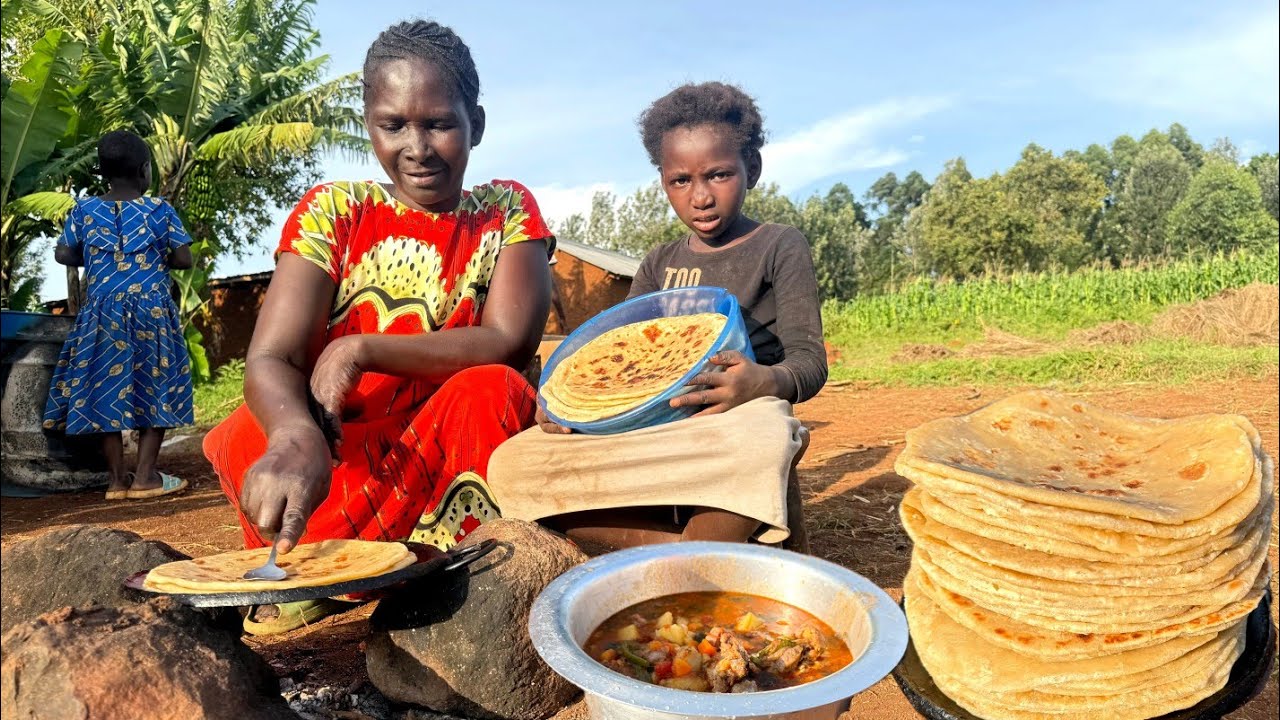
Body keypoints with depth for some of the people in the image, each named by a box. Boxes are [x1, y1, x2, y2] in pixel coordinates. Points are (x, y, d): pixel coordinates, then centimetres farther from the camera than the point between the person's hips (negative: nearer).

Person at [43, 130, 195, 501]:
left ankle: (117, 478, 13)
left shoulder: (84, 209, 3)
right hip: (152, 311, -2)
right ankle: (145, 476, 6)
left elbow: (63, 254, 5)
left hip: (103, 314, 2)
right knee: (154, 390, 6)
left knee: (106, 390, 9)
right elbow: (183, 260, -4)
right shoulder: (160, 210, -3)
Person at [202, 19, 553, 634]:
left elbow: (508, 341, -14)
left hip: (457, 450, 0)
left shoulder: (508, 211, 0)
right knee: (248, 436, -27)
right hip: (340, 448, 1)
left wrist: (361, 351, -24)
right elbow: (270, 361, -15)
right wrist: (296, 437, -39)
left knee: (492, 390, -30)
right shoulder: (332, 212, -2)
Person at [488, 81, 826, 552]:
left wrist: (766, 382, -30)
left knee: (761, 440, -43)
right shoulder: (659, 265, 18)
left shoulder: (780, 247, 3)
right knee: (512, 466, -16)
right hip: (649, 430, 5)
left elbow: (809, 359, -5)